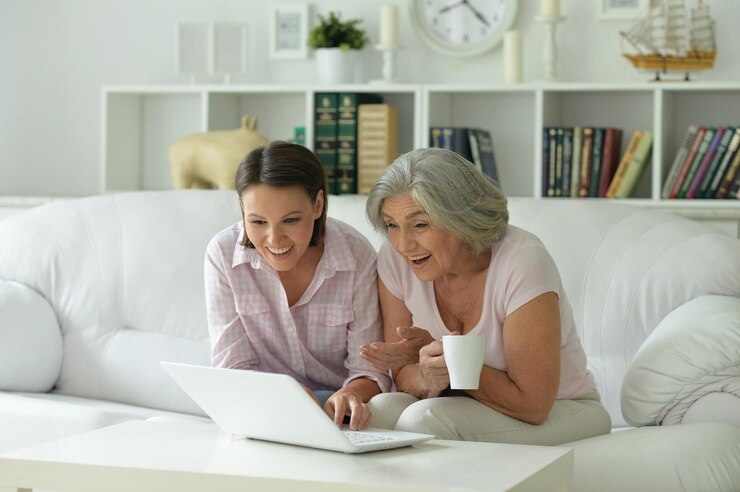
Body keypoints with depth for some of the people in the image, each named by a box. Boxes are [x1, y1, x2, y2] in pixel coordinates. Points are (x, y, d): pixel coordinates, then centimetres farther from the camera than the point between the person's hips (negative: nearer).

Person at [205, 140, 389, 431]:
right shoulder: (223, 254, -12)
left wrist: (350, 394, -36)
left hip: (336, 409, 0)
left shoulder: (358, 257, -14)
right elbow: (232, 367, -11)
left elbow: (369, 371, -10)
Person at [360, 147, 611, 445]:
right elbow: (403, 376, -5)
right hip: (464, 408, 4)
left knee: (425, 419, -31)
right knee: (380, 409, -27)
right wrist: (428, 380, -30)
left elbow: (532, 405, -23)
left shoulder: (521, 262, -25)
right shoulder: (394, 259, -10)